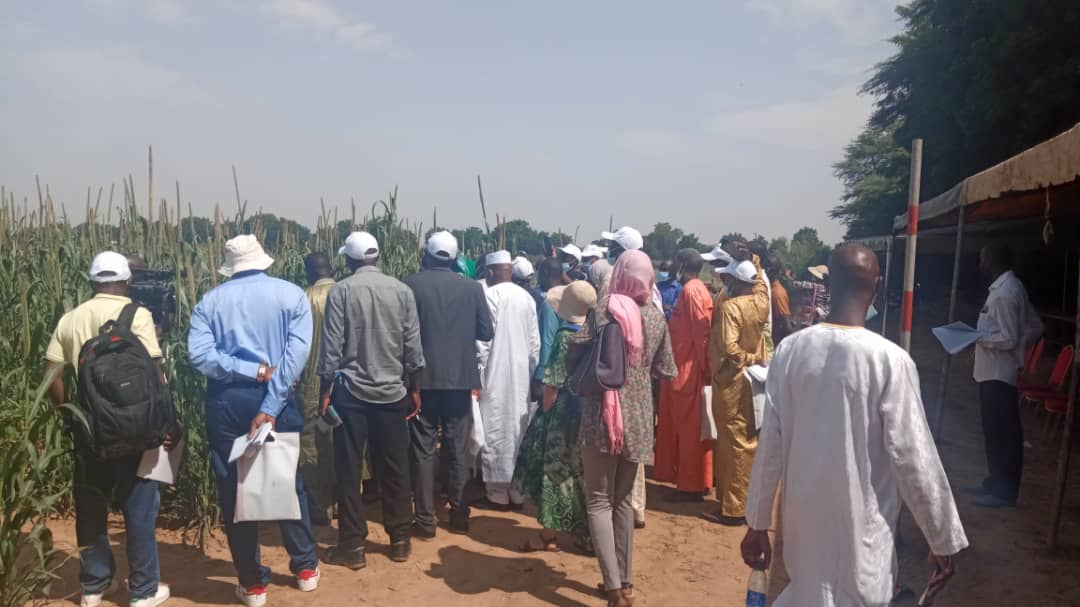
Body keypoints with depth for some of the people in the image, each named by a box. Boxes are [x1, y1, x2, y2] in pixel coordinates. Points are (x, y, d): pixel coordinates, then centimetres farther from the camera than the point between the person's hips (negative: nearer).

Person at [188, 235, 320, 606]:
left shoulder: (210, 301, 4)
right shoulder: (292, 294, 0)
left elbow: (199, 354, -13)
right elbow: (296, 353, -13)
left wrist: (251, 370, -13)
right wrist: (270, 407, -15)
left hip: (226, 403, 0)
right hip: (278, 400, 0)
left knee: (233, 491, 11)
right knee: (290, 482, 17)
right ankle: (305, 567, 27)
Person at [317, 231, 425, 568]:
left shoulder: (341, 291, -6)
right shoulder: (402, 290, 0)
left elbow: (332, 346, -7)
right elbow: (413, 346, 1)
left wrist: (325, 390, 2)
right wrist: (414, 388, 10)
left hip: (350, 391, -2)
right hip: (393, 390, 2)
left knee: (348, 470, 7)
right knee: (395, 468, 11)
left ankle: (353, 546, 12)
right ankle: (401, 540, 19)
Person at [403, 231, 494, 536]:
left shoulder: (410, 284, -6)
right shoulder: (472, 288, -1)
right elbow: (486, 333, 0)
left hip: (422, 377, -2)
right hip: (460, 377, 2)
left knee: (423, 449, 6)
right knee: (457, 449, 12)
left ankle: (425, 520, 9)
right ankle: (459, 515, 19)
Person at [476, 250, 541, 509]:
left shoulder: (489, 296, -11)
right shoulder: (527, 297, 6)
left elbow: (483, 340, -14)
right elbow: (535, 342, 8)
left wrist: (477, 374, -6)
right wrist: (532, 372, 15)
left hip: (496, 375, -6)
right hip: (521, 374, 6)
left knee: (496, 431, 2)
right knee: (517, 429, 12)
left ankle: (498, 492, 8)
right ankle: (515, 488, 20)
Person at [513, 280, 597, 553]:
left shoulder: (565, 336, -15)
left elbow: (553, 383, -15)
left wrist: (544, 412, -3)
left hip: (565, 413, -6)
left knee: (554, 469, 6)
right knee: (584, 470, 14)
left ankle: (550, 533, 15)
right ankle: (588, 534, 20)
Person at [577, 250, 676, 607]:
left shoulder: (605, 309, -9)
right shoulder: (656, 316, 3)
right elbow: (666, 372, 8)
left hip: (604, 414, -4)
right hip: (640, 416, 5)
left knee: (599, 501, 3)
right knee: (623, 499, 17)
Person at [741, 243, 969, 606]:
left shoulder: (790, 350, -7)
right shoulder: (890, 360, -17)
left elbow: (770, 444, -3)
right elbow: (913, 457, -13)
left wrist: (757, 523, 6)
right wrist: (944, 540, 0)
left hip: (803, 518, 4)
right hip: (860, 527, -3)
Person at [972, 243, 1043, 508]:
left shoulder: (1004, 292, -20)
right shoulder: (1011, 286, 11)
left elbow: (1009, 338, -22)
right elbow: (1035, 326, 16)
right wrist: (1019, 348, 14)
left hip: (997, 372, -10)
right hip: (998, 370, 10)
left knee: (1000, 432, -2)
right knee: (1000, 431, 17)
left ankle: (1003, 491, 6)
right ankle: (998, 483, 27)